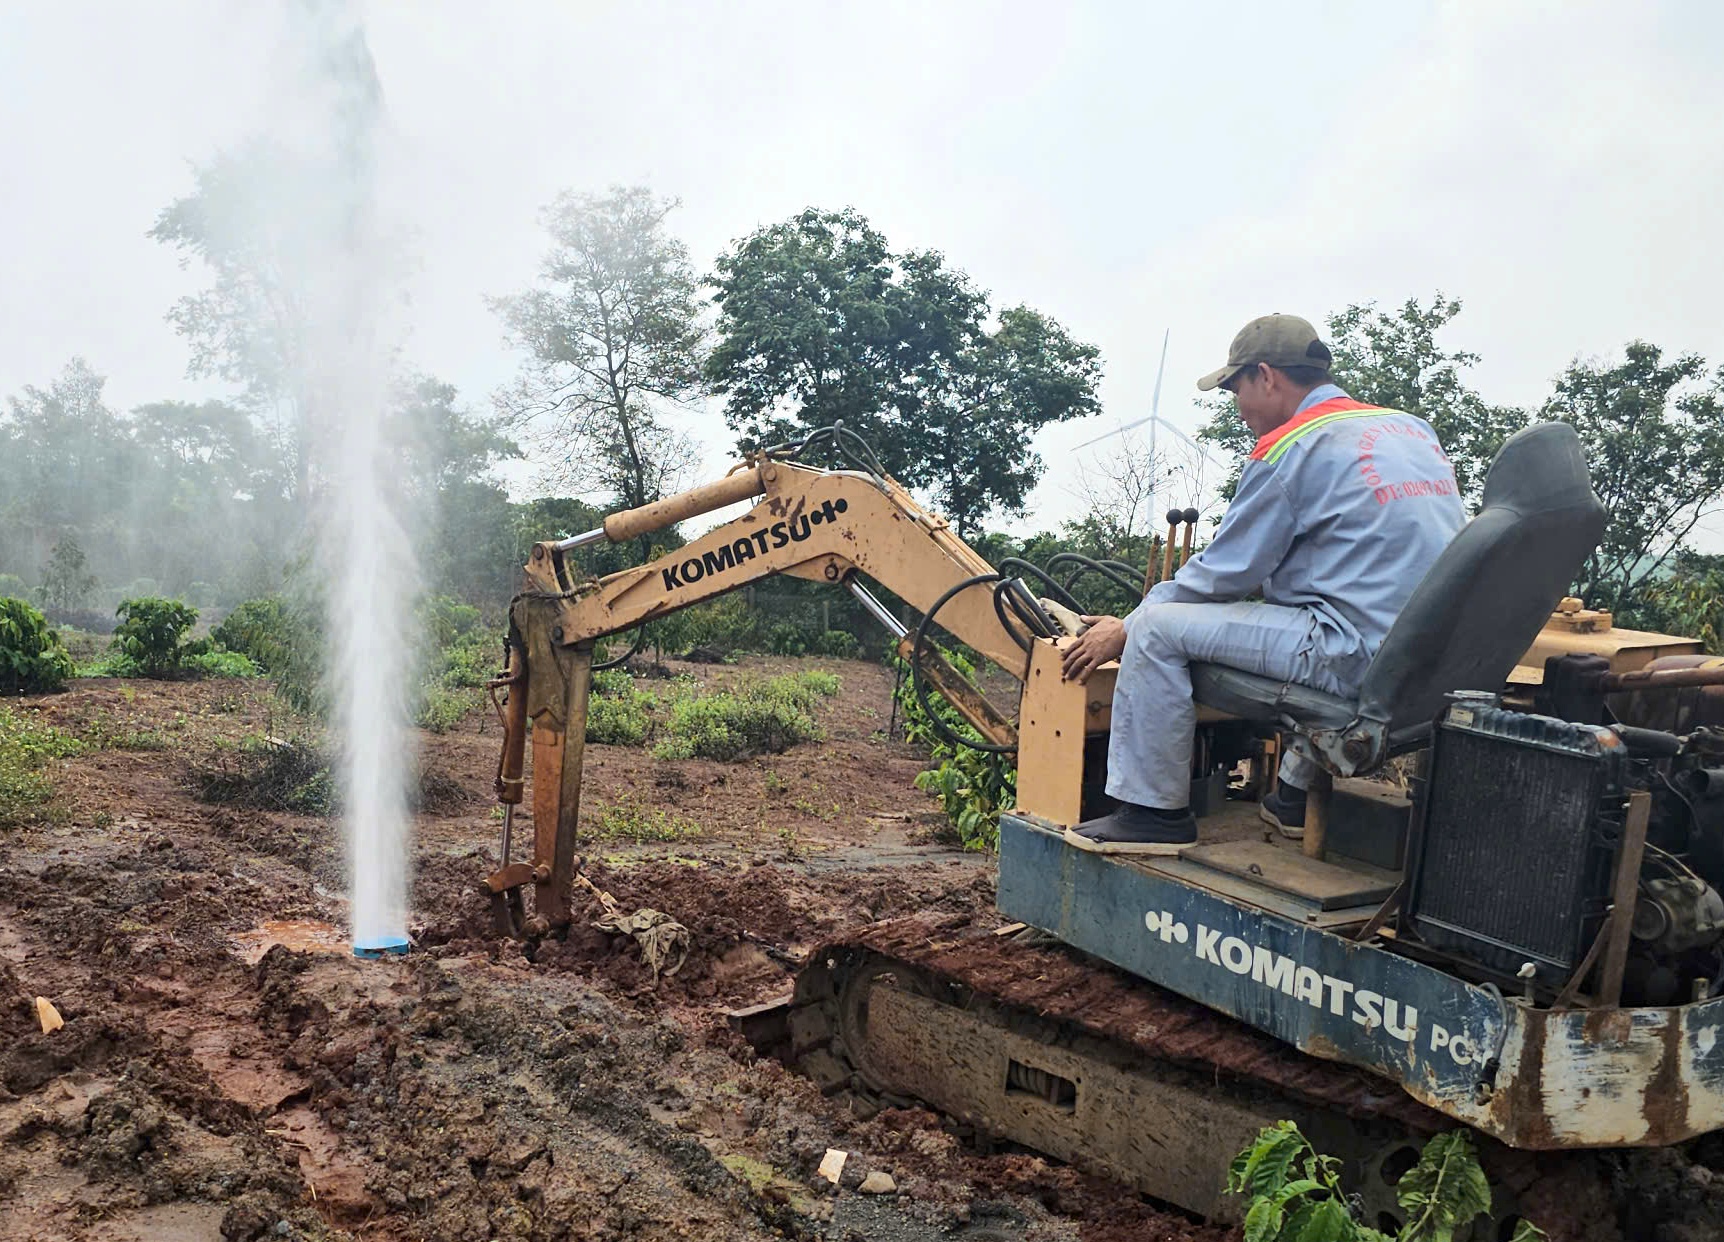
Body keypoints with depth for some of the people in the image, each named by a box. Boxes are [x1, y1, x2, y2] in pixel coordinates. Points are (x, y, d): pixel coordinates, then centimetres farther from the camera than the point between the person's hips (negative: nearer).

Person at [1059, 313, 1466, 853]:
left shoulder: (1287, 449, -7)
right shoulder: (1414, 429, 16)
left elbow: (1224, 572, -5)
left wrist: (1125, 630, 7)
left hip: (1361, 657, -9)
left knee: (1158, 626, -6)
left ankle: (1153, 813, 1)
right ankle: (1297, 796, 38)